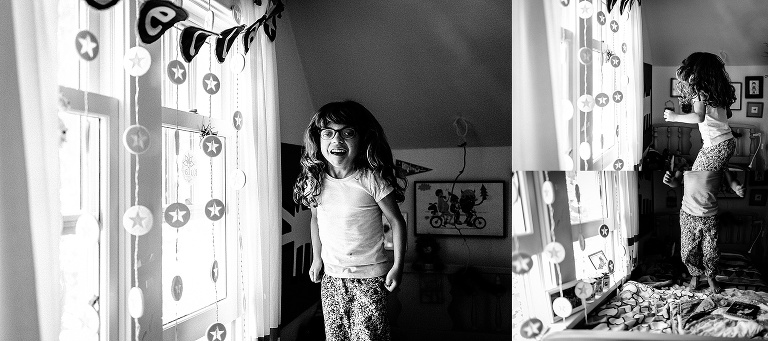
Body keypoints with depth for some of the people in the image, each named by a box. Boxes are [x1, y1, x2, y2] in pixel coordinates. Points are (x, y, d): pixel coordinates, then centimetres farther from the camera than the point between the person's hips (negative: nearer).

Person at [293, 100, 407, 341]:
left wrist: (398, 266, -10)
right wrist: (317, 258, 14)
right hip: (331, 276, 4)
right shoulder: (314, 180, -1)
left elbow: (396, 221, -9)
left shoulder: (371, 179, -15)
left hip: (369, 276, -4)